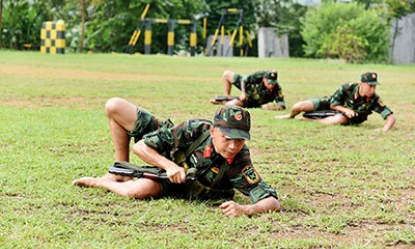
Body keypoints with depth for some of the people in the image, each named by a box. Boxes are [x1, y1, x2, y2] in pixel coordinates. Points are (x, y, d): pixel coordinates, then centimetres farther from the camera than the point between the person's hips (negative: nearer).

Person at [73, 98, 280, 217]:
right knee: (114, 106, -14)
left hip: (178, 185, -1)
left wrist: (245, 209, -59)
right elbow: (140, 146, -24)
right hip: (163, 157, 2)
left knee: (140, 189, -37)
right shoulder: (197, 129, -33)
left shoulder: (239, 164, -36)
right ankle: (121, 173, 7)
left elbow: (272, 201, -41)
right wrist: (169, 166, -39)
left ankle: (99, 182, -1)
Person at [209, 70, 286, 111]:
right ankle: (227, 98, 19)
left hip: (250, 100, -3)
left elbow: (281, 106, -34)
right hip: (247, 88, 3)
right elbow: (243, 80, -16)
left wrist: (269, 107, -46)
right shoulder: (259, 75, -33)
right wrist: (243, 92, -26)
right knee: (226, 74, 1)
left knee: (232, 104, -26)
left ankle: (223, 102, 12)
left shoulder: (277, 89, -37)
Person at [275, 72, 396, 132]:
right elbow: (333, 104, -12)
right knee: (299, 106, -14)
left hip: (348, 117, 0)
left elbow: (391, 117, -30)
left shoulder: (374, 100, -28)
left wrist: (384, 130, -47)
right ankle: (290, 116, 27)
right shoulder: (347, 88, -27)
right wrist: (345, 109, -29)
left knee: (339, 119, -41)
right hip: (331, 104, 0)